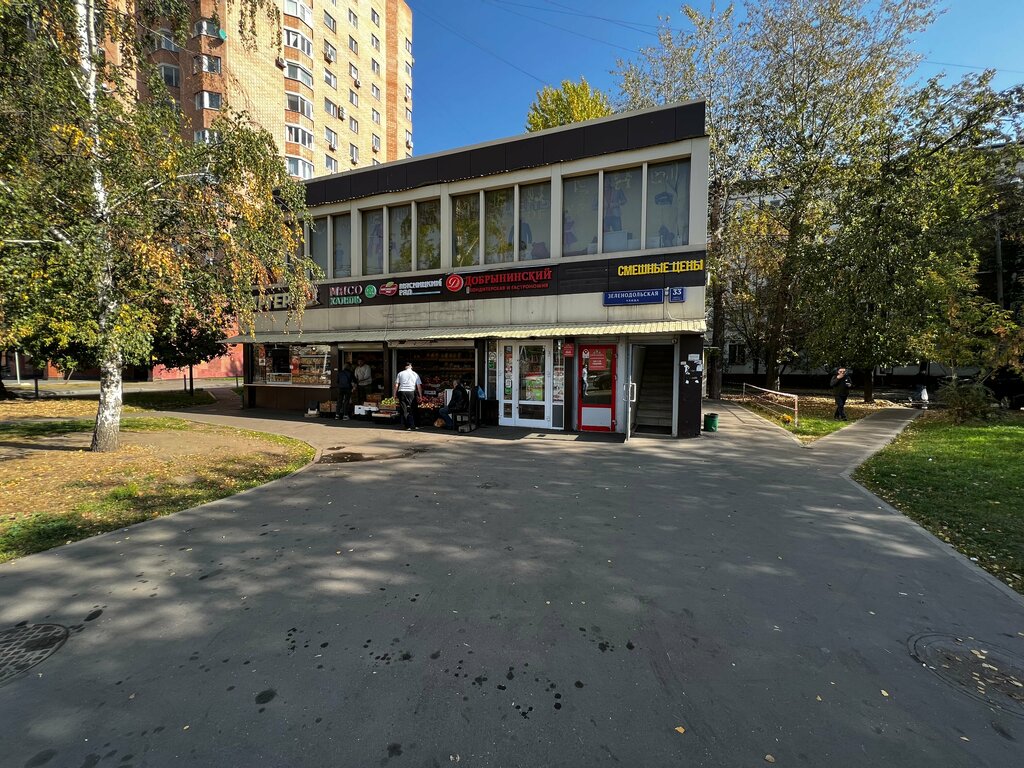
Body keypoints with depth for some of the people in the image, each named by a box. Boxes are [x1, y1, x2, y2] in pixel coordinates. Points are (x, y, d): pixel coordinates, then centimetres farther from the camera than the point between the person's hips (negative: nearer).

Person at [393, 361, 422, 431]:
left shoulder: (400, 373, 10)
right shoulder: (415, 374, 10)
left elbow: (396, 384, 6)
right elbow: (419, 386, 5)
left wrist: (395, 394, 11)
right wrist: (420, 395, 8)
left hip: (402, 392, 0)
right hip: (411, 392, 0)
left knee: (404, 410, 3)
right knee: (412, 410, 8)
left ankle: (408, 426, 0)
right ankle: (413, 426, 9)